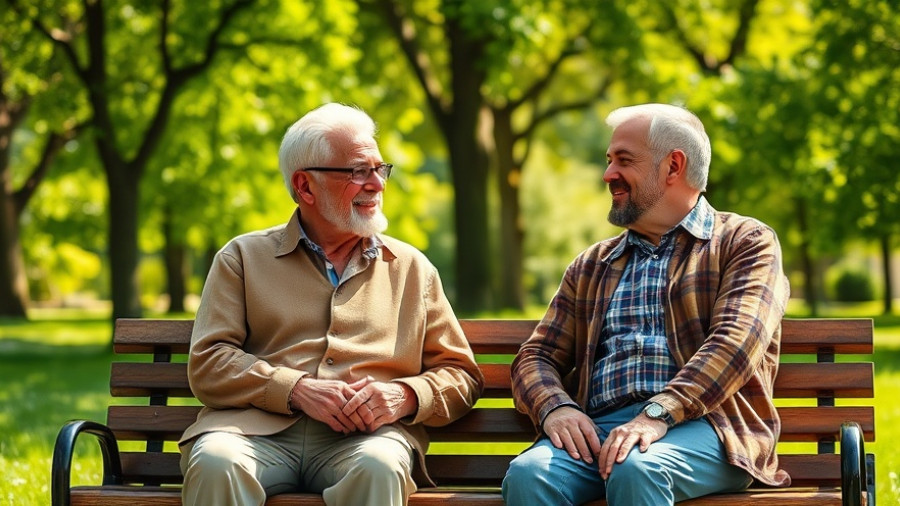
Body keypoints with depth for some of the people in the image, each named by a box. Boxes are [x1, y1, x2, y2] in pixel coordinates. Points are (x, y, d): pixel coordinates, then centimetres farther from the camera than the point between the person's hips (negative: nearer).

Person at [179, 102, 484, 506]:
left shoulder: (411, 268, 21)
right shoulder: (242, 258, 16)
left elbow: (461, 375, 18)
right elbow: (208, 364, 5)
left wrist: (404, 396, -5)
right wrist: (298, 390, -11)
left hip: (366, 435, 1)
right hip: (260, 428, -1)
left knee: (379, 467, -36)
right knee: (215, 461, -35)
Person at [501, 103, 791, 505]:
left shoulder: (746, 242, 11)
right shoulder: (592, 265, 26)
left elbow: (736, 340, -7)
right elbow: (536, 356, 19)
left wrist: (659, 414, -22)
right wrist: (555, 408, -6)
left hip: (702, 423, -3)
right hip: (599, 427, 4)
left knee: (634, 470, -37)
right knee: (527, 474, -30)